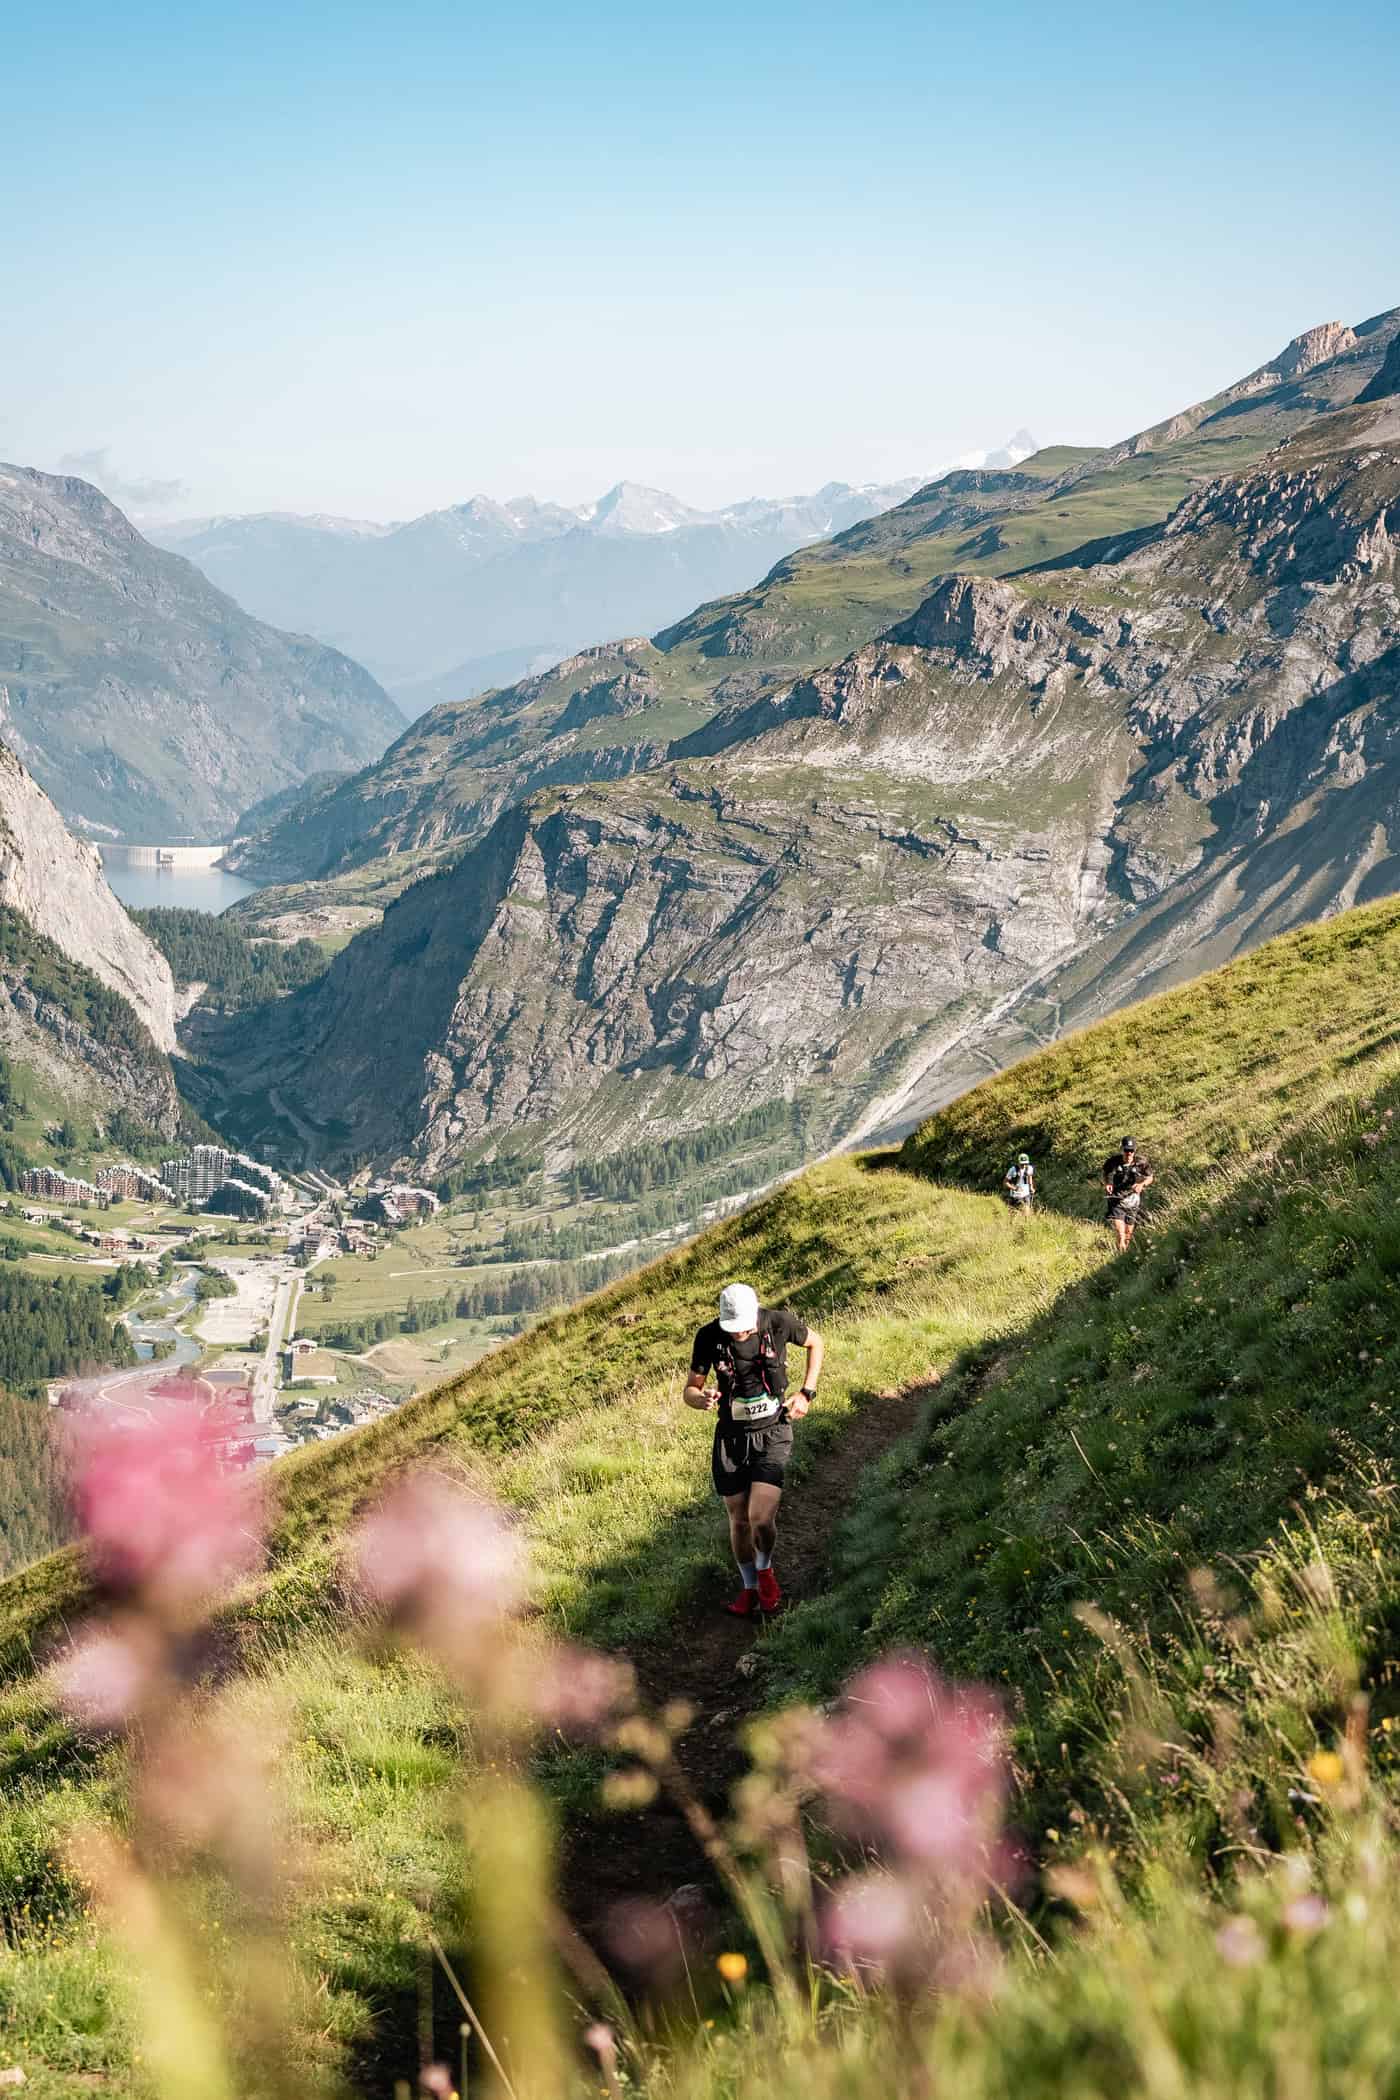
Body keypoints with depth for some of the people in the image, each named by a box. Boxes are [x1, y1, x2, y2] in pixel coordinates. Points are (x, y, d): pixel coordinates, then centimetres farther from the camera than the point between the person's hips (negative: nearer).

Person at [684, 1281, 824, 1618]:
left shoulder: (779, 1322, -15)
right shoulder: (709, 1337, -13)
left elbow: (815, 1342, 8)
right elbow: (689, 1390, -2)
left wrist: (806, 1394, 0)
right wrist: (702, 1399, -27)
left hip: (772, 1433, -2)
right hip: (731, 1437, 2)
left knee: (761, 1517, -16)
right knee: (739, 1520, 9)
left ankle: (764, 1568, 15)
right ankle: (749, 1588, 32)